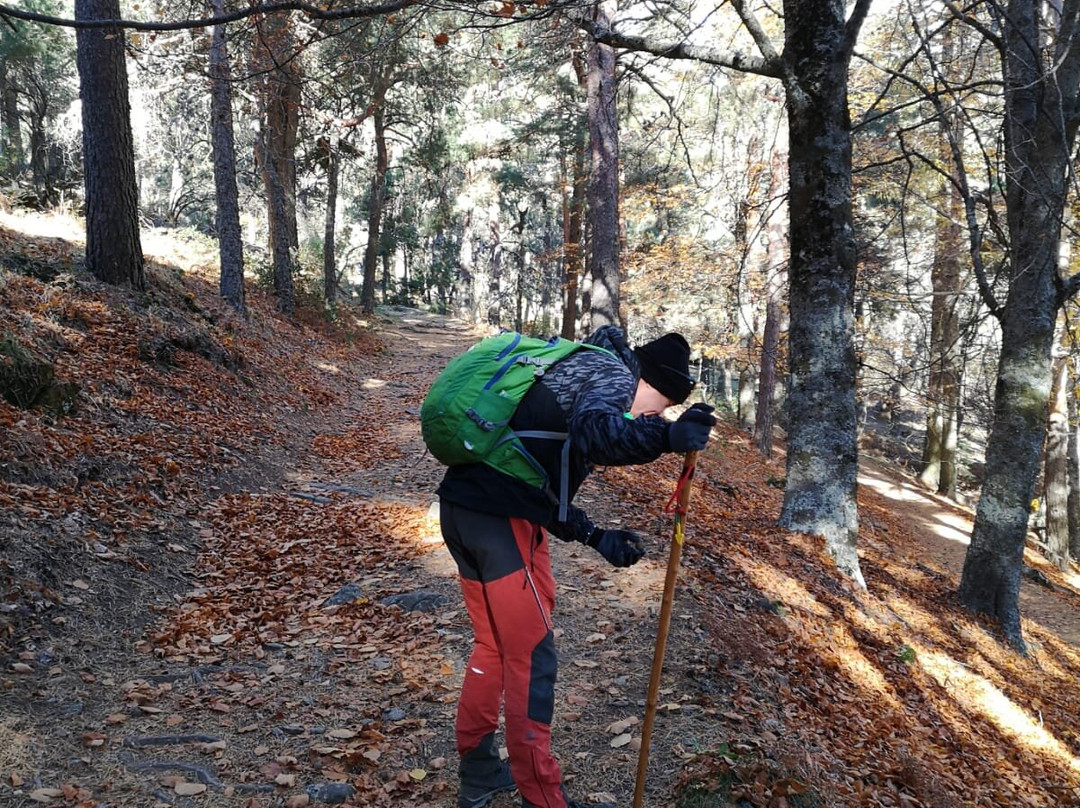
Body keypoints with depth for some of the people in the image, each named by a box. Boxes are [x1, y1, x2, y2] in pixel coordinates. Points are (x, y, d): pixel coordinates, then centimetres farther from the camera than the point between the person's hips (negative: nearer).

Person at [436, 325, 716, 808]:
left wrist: (596, 538, 17)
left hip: (461, 505, 10)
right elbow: (592, 431, -27)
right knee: (531, 658, 3)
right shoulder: (612, 372, -2)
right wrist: (666, 437, -31)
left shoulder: (574, 371, 25)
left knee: (492, 645, 22)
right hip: (503, 519, -9)